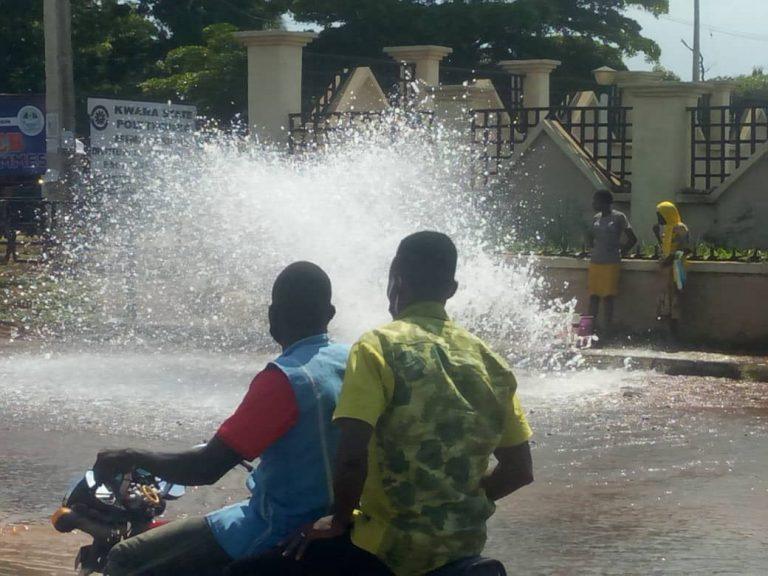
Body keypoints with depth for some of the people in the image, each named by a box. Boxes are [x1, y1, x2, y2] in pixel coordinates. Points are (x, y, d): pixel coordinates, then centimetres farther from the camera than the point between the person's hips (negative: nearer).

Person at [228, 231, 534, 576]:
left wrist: (340, 521, -6)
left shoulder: (378, 347, -11)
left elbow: (352, 457, -22)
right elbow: (519, 470, 7)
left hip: (392, 547, -7)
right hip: (465, 544, 7)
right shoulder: (487, 360, 5)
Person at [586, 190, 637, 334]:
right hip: (595, 263, 6)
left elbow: (632, 239, -4)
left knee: (608, 297, -6)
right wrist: (597, 249, 13)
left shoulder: (619, 217, -5)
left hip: (611, 264, -6)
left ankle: (608, 329, -2)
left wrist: (619, 251, 0)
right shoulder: (596, 218, 12)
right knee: (593, 296, 6)